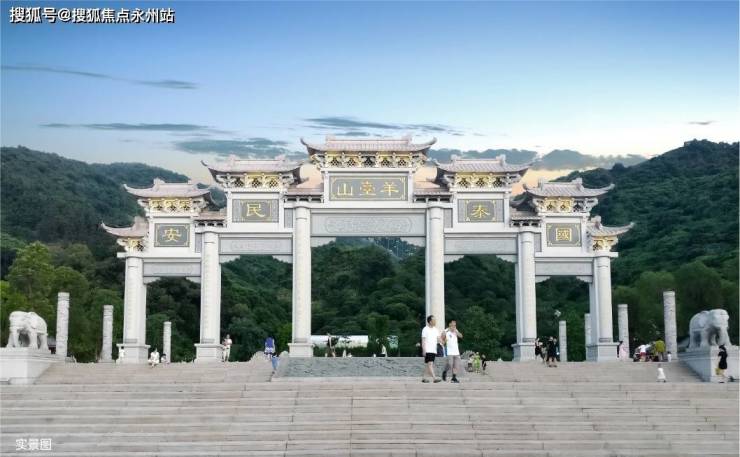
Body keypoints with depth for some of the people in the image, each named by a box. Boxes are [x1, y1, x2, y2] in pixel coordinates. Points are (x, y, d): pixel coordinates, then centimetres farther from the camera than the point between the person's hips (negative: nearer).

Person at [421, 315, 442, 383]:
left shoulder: (435, 330, 14)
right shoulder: (425, 329, -6)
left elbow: (439, 339, 14)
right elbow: (423, 341, -8)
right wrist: (424, 350, -15)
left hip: (434, 350, 7)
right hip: (428, 350, -7)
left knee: (427, 365, 9)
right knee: (430, 364, -14)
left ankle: (423, 377, 15)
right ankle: (434, 378, -21)